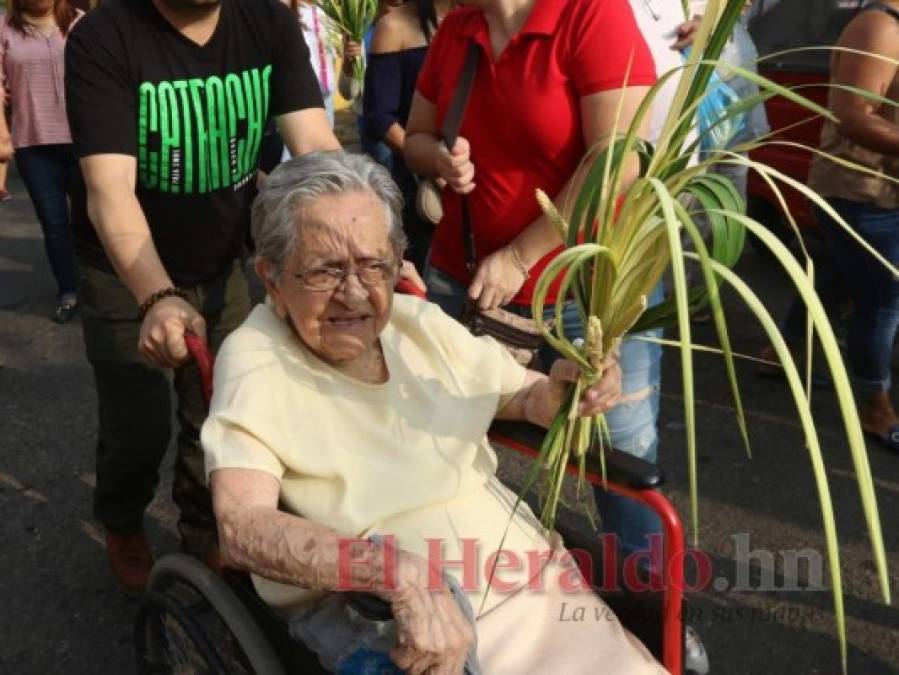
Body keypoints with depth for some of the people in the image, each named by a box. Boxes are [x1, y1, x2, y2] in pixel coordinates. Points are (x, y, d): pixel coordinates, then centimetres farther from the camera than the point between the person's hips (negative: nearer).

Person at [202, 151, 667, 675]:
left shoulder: (421, 322, 5)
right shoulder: (255, 360, -10)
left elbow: (525, 398, 16)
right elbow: (243, 529, -23)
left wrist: (564, 389, -7)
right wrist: (403, 574, -36)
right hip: (378, 628, -4)